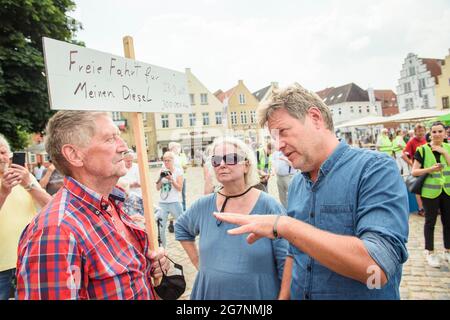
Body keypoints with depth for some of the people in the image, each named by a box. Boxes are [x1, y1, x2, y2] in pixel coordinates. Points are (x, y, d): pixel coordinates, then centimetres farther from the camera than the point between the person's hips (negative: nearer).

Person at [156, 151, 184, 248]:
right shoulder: (162, 171, 7)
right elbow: (158, 188, 5)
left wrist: (171, 179, -18)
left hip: (174, 203, -3)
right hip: (162, 203, 3)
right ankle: (162, 246, 19)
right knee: (161, 227, 3)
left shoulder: (178, 171, -1)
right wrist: (161, 177, -9)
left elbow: (179, 188, -6)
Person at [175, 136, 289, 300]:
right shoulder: (204, 205, -4)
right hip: (209, 293, 3)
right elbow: (181, 228, 14)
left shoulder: (268, 206, -15)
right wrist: (197, 261, 7)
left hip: (258, 294, -3)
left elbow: (287, 264, -13)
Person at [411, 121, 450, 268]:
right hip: (430, 192, -4)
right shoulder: (422, 150, -8)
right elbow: (414, 171, -9)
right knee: (430, 222, 7)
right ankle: (430, 252, 19)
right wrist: (430, 169, -24)